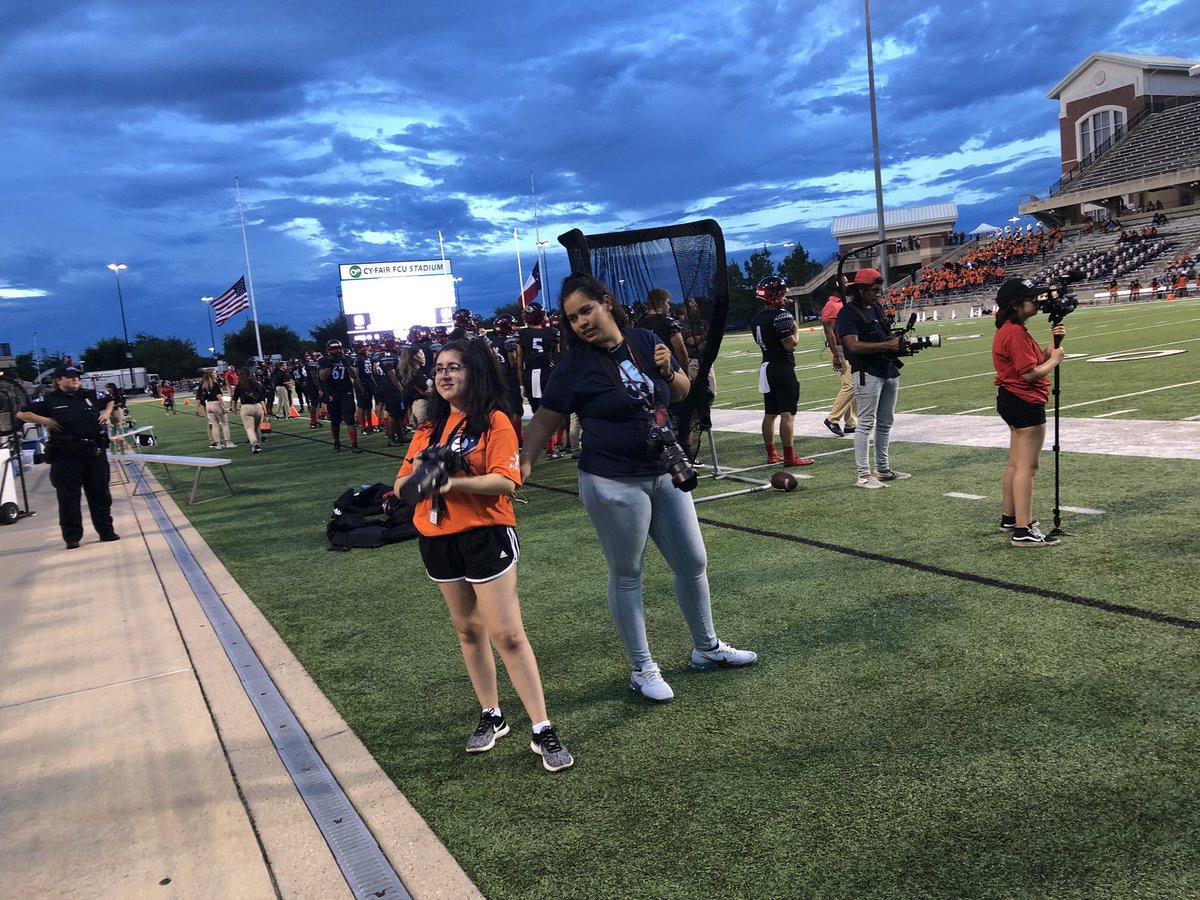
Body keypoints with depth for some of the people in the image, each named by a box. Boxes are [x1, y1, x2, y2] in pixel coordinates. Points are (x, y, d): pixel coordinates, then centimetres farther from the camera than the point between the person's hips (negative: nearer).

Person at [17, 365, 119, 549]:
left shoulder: (92, 395, 9)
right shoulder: (49, 400, 0)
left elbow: (110, 401, 28)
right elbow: (21, 413, 2)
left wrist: (106, 413, 9)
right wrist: (44, 420, -9)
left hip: (95, 452, 3)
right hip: (65, 456, -3)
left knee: (100, 493, 9)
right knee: (68, 497, 1)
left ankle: (106, 531, 20)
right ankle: (72, 536, 10)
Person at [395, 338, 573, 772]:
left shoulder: (494, 421, -8)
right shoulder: (430, 427, 10)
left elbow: (505, 481, -19)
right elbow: (401, 486, 8)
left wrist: (453, 481, -30)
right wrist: (416, 475, -15)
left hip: (485, 536, -6)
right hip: (437, 540, 6)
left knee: (507, 635, -5)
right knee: (468, 631, 15)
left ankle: (543, 732, 2)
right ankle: (491, 717, 30)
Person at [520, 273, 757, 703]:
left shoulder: (645, 341, 3)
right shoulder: (573, 366, -11)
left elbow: (681, 392, 13)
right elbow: (545, 419, -9)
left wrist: (668, 370, -8)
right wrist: (525, 462, -24)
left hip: (664, 474, 6)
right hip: (613, 485, -5)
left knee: (693, 563, 15)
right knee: (626, 576, 6)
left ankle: (706, 648, 35)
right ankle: (642, 669, 22)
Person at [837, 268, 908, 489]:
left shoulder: (877, 308, 16)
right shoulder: (848, 313, -11)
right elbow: (853, 346, -21)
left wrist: (898, 341, 0)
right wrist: (887, 345, -23)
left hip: (889, 370, 9)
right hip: (867, 373, -9)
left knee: (885, 422, 14)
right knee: (866, 423, -7)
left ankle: (882, 469, 24)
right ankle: (863, 474, -3)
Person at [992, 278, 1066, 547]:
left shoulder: (1009, 330, 13)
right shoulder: (1016, 333, -19)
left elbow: (1035, 359, 14)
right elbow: (1030, 373, -22)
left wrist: (1053, 342, 1)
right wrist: (1055, 359, -7)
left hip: (1012, 401, 11)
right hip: (1025, 403, -11)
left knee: (1016, 463, 19)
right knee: (1027, 467, -9)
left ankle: (1010, 517, 29)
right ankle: (1023, 531, -8)